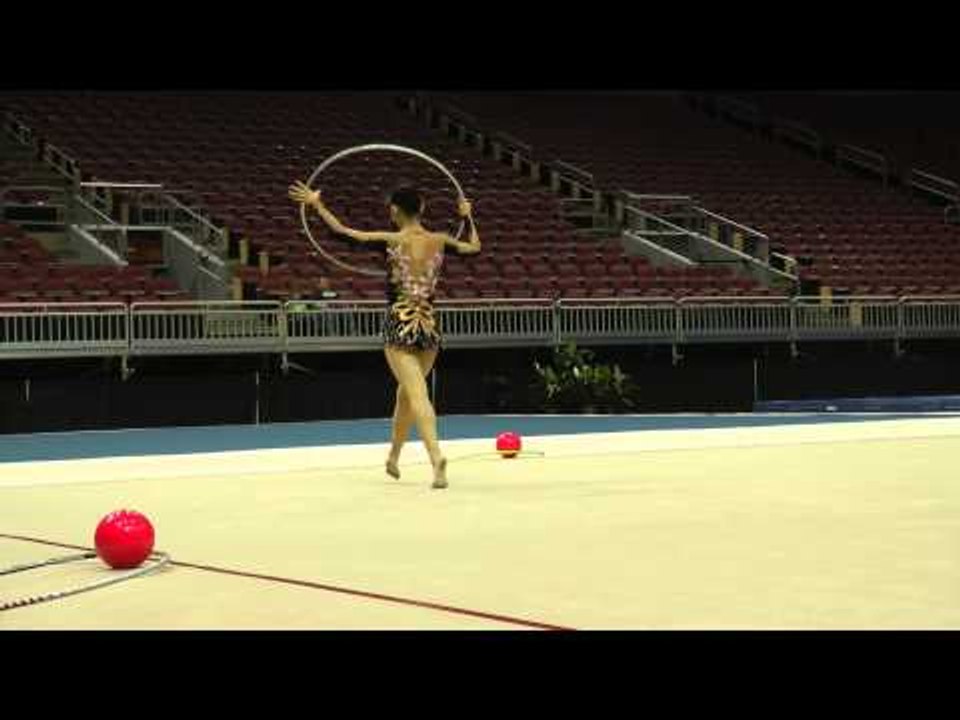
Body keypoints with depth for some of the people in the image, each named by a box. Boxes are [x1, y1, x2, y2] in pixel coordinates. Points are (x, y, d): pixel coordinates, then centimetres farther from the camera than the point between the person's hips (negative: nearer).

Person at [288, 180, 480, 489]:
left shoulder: (391, 241, -7)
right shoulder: (440, 241, 4)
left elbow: (343, 231, -7)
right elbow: (475, 247, 23)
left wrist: (316, 204, 4)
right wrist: (468, 217, 38)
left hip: (399, 326, -4)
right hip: (429, 327, 4)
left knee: (417, 396, -11)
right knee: (406, 393, 21)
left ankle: (437, 457, -31)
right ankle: (393, 457, 36)